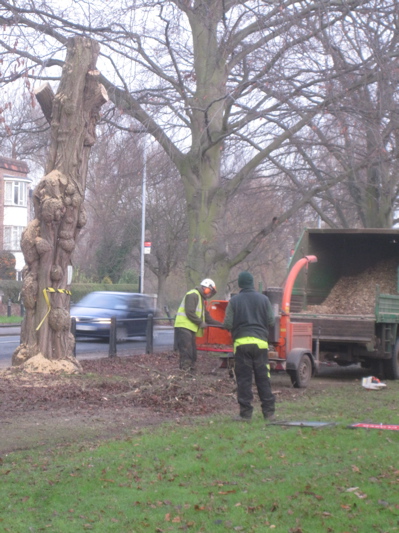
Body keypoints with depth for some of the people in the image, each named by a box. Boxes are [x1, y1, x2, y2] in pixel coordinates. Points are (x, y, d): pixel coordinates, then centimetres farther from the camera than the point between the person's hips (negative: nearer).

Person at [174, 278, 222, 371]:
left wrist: (221, 324, 20)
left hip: (191, 329, 10)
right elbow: (189, 312, -18)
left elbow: (207, 317, 26)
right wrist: (201, 323, -11)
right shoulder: (193, 295, -8)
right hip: (184, 327, -10)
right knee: (186, 353, -16)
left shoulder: (201, 299, 25)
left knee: (192, 354, 9)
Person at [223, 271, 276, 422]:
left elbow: (227, 324, -3)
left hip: (241, 342, -2)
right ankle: (269, 412, 9)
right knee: (263, 378, 8)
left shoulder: (234, 300, 0)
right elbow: (271, 321, 7)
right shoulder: (263, 299, 5)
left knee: (244, 378, 2)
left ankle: (245, 413, 0)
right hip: (260, 342, 2)